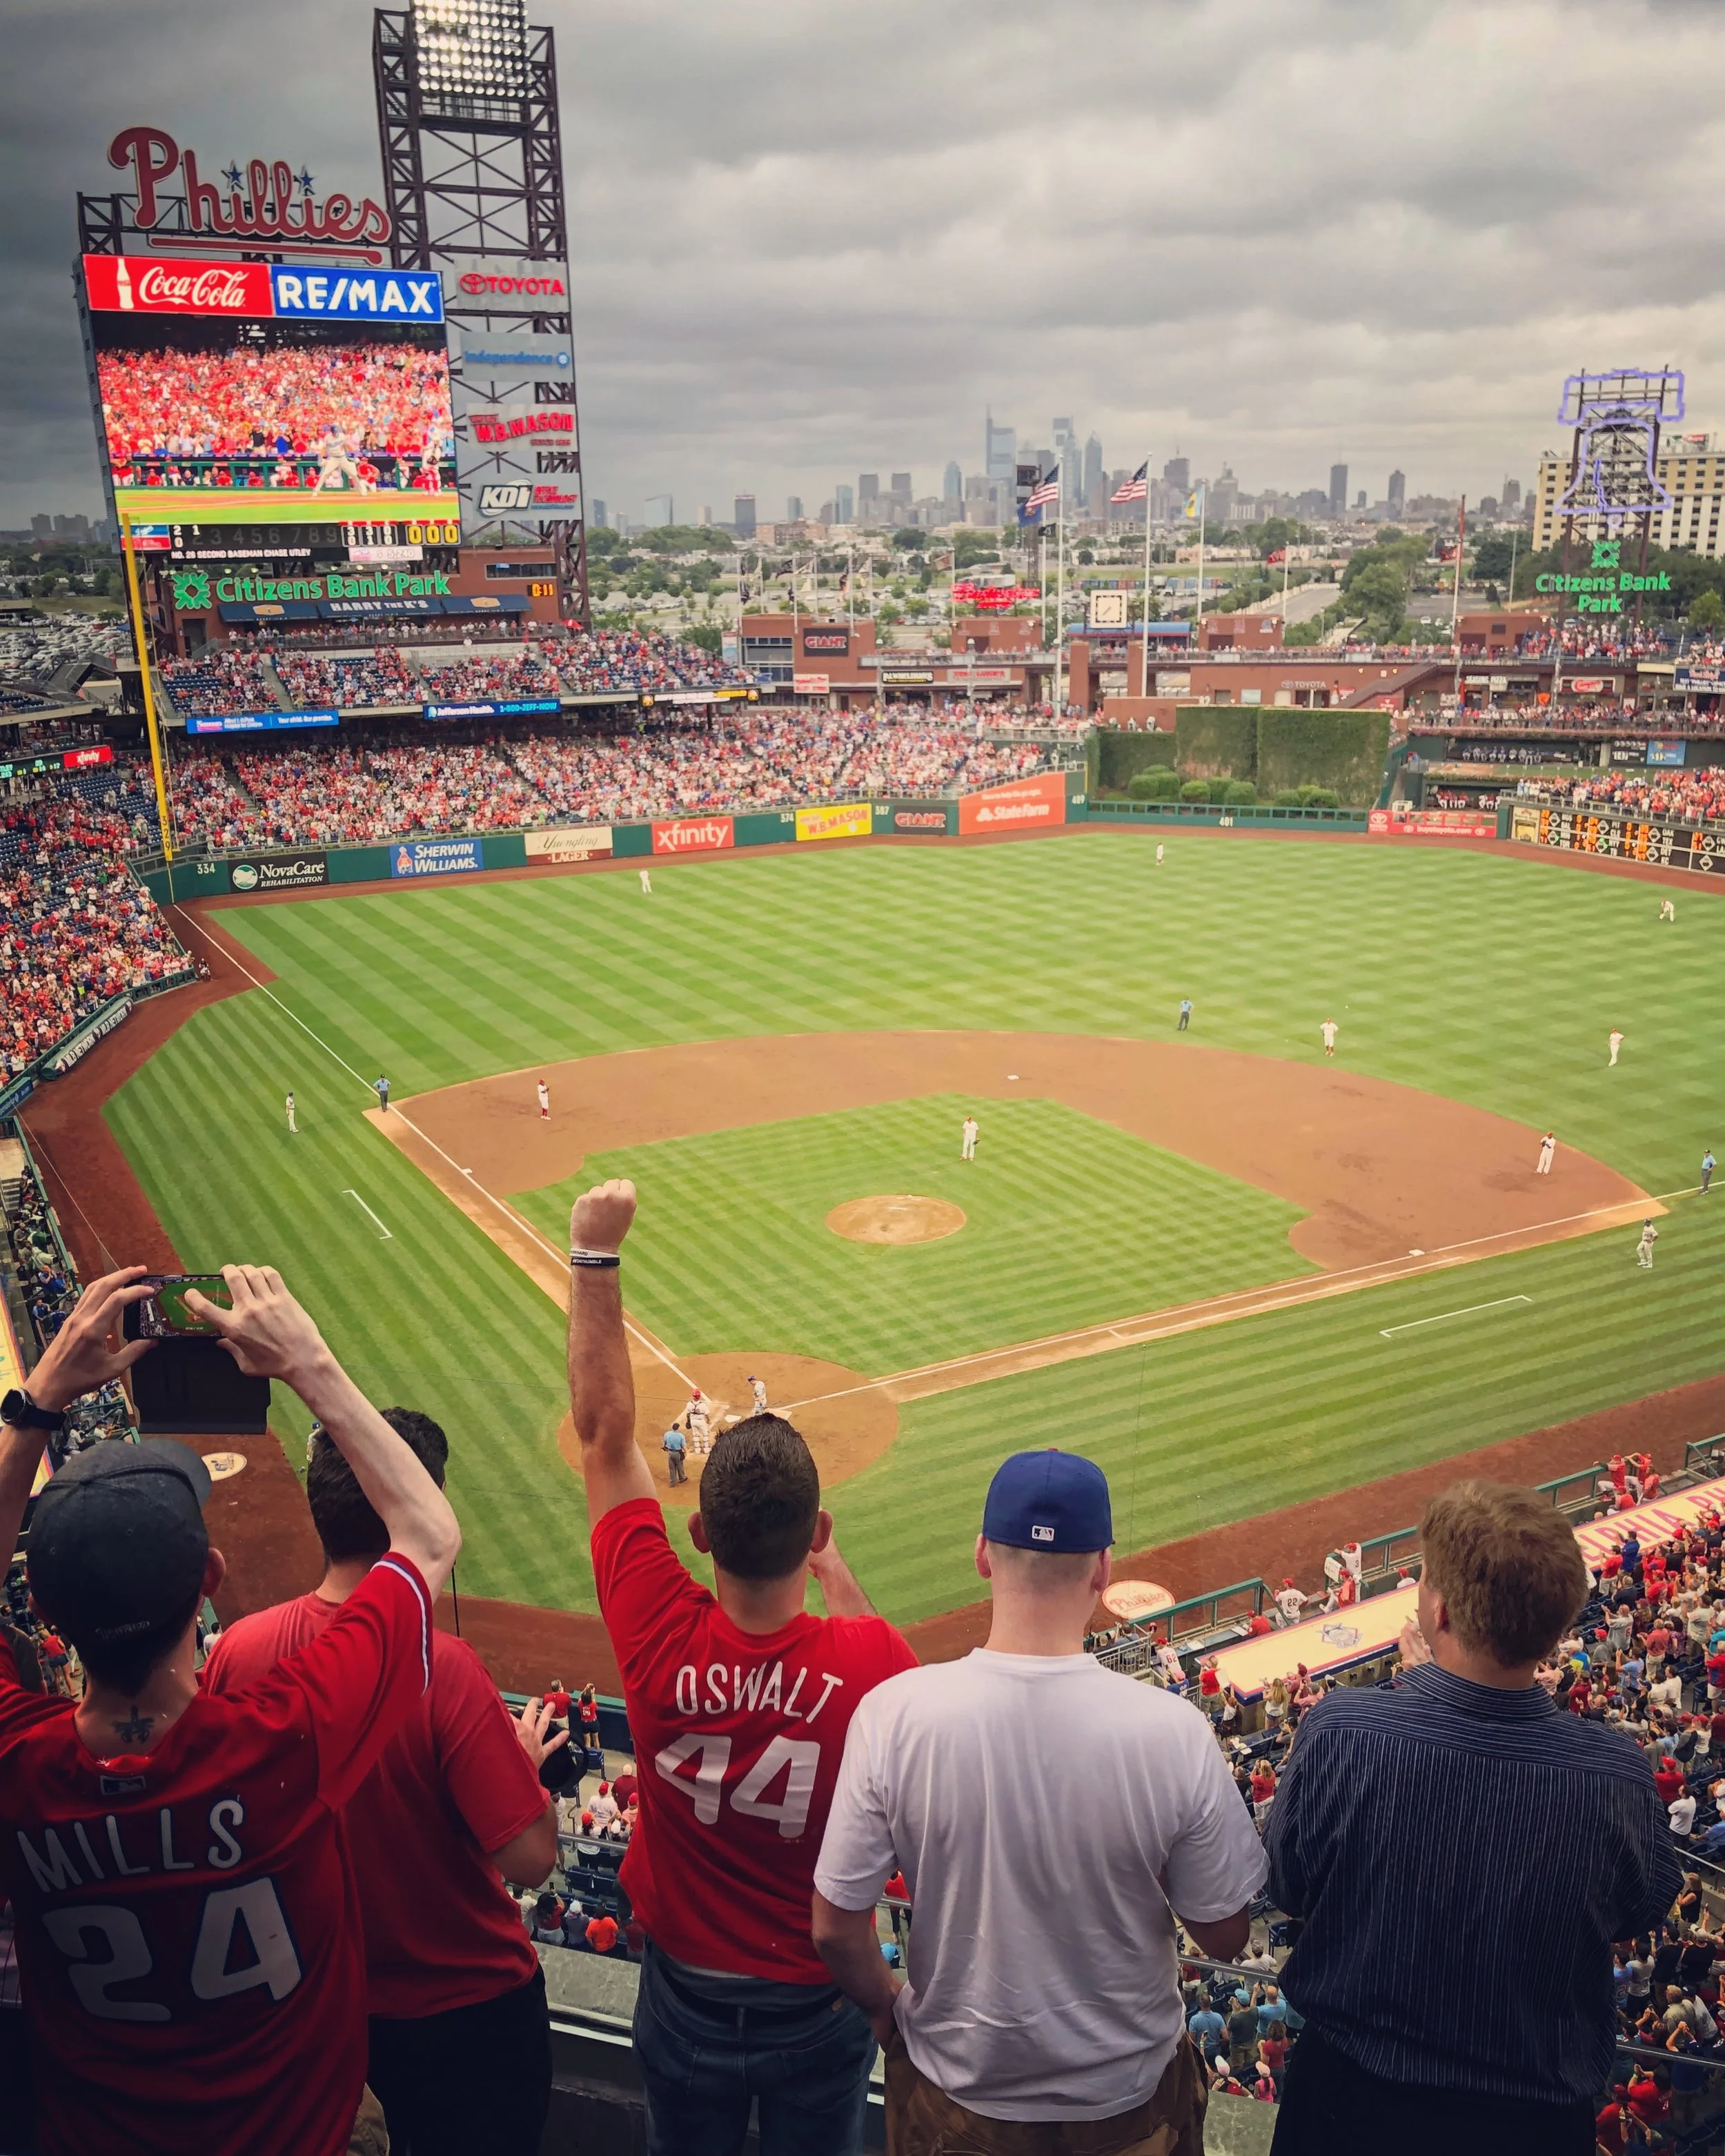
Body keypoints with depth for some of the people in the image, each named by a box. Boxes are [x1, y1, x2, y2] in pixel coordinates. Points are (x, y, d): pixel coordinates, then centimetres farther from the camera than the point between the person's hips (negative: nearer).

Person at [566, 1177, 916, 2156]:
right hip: (820, 2005, -1)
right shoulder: (866, 1660, -30)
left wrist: (597, 1258, -16)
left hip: (686, 1998, 2)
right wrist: (836, 1572, 3)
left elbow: (605, 1437, -18)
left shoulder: (661, 1640, -28)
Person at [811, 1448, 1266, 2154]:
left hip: (955, 2089, 0)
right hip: (1128, 2095, 1)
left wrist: (887, 2010, 7)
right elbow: (1225, 1938, -11)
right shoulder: (1173, 1731, -24)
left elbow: (836, 1930, -13)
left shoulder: (894, 1713, -23)